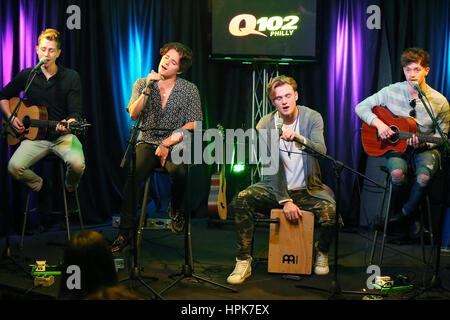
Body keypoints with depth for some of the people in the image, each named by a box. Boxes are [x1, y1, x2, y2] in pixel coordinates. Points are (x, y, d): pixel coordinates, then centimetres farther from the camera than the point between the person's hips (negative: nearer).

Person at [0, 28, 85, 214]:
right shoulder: (27, 75, 7)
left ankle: (69, 190, 6)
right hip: (35, 136, 2)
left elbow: (75, 113, -4)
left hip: (63, 136, -2)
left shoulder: (71, 77, 0)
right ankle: (42, 187, 8)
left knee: (77, 163, -32)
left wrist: (68, 124, -26)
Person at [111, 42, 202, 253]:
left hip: (175, 146, -1)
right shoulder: (142, 84, 9)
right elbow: (133, 115, -4)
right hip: (147, 143, 1)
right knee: (132, 177, -28)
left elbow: (193, 125, -3)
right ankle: (126, 232, -19)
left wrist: (167, 143, -12)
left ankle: (176, 210, 0)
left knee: (179, 172, -34)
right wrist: (148, 89, -16)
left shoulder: (189, 90, 4)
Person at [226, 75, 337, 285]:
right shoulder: (265, 125, -5)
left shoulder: (312, 118, -6)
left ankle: (322, 252, 4)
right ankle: (244, 262, -15)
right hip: (275, 188, 1)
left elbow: (321, 151, -22)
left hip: (307, 189, -1)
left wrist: (298, 138, -42)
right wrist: (285, 201, -18)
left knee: (330, 211, -30)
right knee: (241, 200, -25)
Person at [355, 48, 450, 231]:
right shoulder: (391, 92, -3)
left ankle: (404, 214, -5)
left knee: (424, 177, -32)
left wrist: (422, 143, -16)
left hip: (425, 149, 0)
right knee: (397, 173, -33)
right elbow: (361, 107, 1)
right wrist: (378, 123, -16)